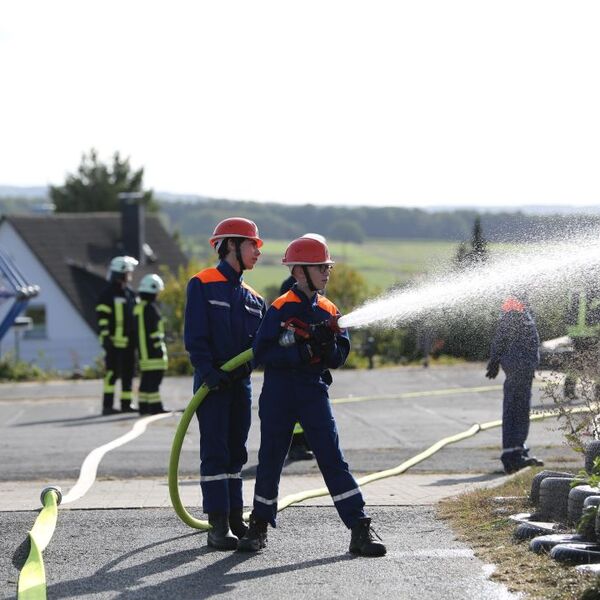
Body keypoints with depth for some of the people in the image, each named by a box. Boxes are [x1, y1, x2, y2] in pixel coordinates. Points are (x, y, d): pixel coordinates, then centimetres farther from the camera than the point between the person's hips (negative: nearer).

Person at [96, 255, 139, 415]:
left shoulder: (130, 294, 17)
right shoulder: (108, 294, -7)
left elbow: (136, 316, 24)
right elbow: (102, 318, -12)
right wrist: (105, 336, -19)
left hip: (129, 341, 8)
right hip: (115, 341, -8)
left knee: (128, 373, 10)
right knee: (112, 373, -9)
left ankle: (126, 404, 16)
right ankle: (107, 405, -9)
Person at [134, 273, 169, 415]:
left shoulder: (138, 308, 14)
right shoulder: (151, 308, -13)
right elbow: (154, 330, -17)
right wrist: (159, 347, -14)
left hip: (143, 351, 9)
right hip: (153, 350, -9)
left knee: (146, 379, 12)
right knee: (155, 377, -9)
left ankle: (143, 406, 13)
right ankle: (155, 406, -11)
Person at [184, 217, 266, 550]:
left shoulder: (252, 298, 15)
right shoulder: (203, 285, -5)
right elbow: (195, 336, -12)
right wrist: (208, 372, -23)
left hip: (240, 382, 7)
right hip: (212, 382, -7)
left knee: (235, 453, 12)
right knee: (215, 453, -7)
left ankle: (235, 519, 18)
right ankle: (218, 527, -7)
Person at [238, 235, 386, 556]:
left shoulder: (328, 311, 7)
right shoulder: (280, 309, -7)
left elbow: (338, 358, 6)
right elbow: (262, 352, -15)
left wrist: (327, 344, -17)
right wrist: (304, 352, -22)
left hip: (314, 392, 3)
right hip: (279, 394, -3)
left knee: (333, 459, -3)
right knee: (270, 460, 7)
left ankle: (361, 530, -6)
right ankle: (259, 526, 23)